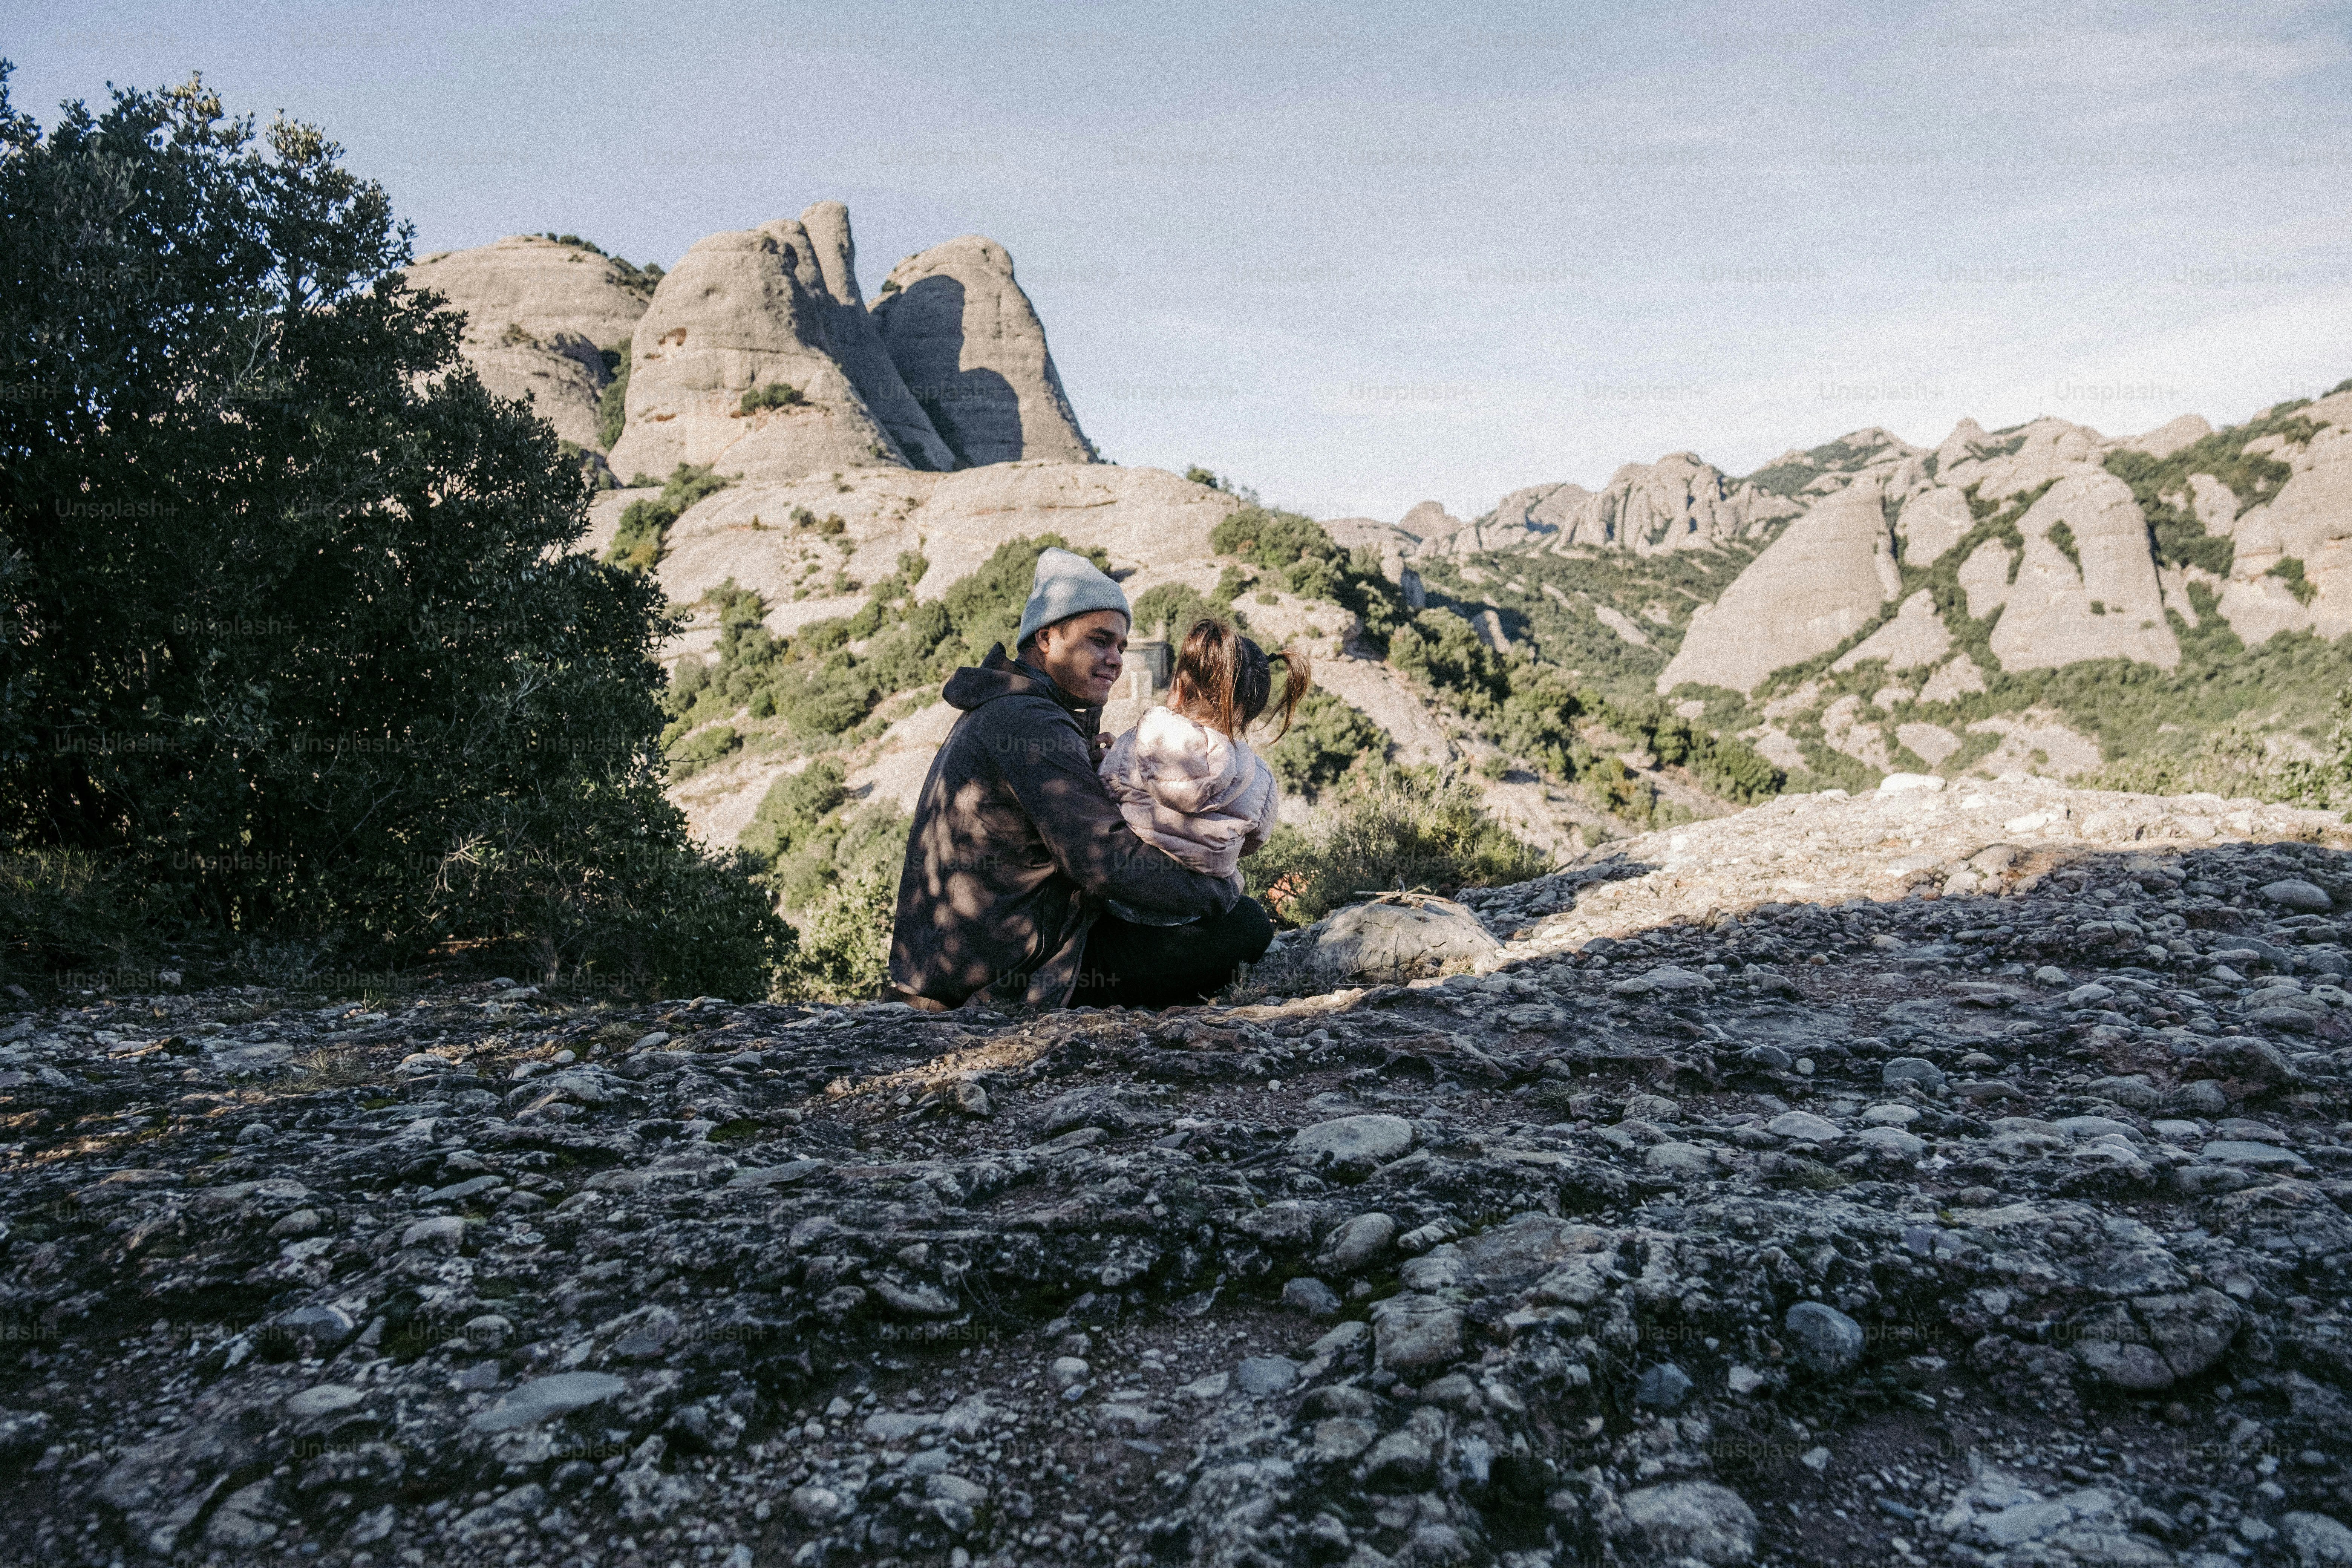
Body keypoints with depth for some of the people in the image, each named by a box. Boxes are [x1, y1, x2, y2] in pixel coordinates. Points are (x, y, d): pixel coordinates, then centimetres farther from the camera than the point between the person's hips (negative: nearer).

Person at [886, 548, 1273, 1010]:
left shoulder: (992, 714, 17)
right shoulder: (1029, 726, -17)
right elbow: (1108, 861, -23)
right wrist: (1222, 892, -11)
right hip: (1009, 985, -11)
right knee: (1244, 924, -15)